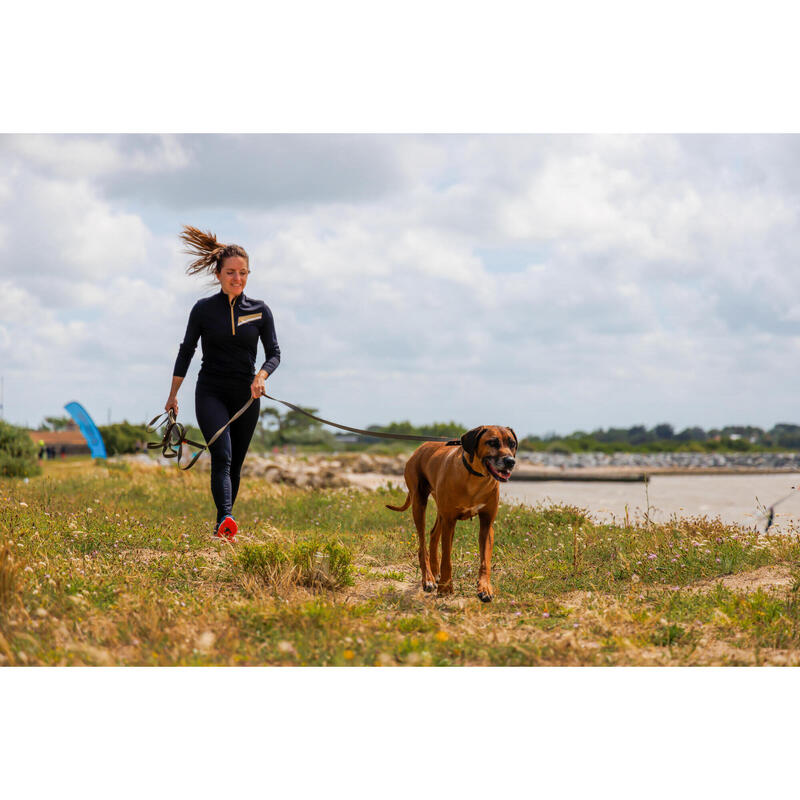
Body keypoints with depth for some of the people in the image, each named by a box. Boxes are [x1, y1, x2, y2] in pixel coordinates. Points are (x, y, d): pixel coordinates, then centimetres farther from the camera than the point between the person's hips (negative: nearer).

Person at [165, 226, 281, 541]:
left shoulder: (260, 311, 3)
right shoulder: (204, 309, 0)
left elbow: (274, 352, 4)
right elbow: (186, 351, 8)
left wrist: (261, 376, -17)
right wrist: (173, 395, 10)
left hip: (246, 396, 2)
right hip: (211, 393, -2)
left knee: (234, 464, 7)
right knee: (222, 455, -21)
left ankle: (223, 525, 19)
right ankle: (224, 520, -36)